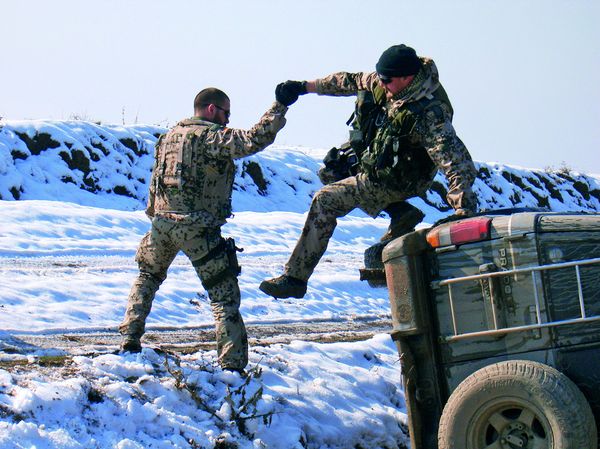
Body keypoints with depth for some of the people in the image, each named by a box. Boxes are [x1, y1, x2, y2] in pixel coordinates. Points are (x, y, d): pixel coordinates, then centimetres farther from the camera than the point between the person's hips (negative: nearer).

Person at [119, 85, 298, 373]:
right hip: (197, 229, -6)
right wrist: (279, 106, -18)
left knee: (147, 278, 29)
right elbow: (254, 141, -22)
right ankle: (233, 365, -2)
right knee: (224, 295, 2)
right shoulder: (213, 136, -8)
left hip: (162, 221, 6)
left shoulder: (170, 135, 15)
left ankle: (129, 341, 21)